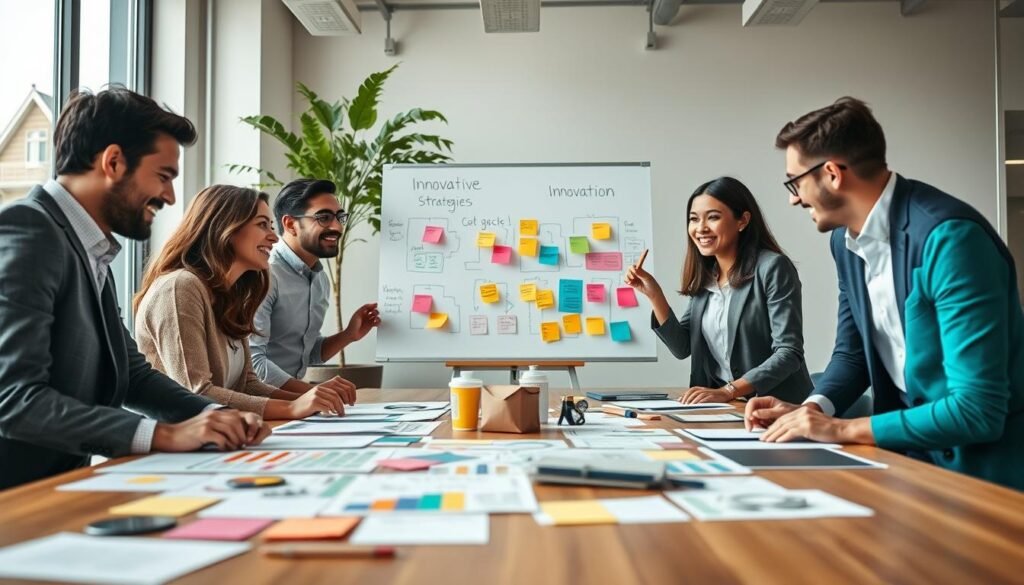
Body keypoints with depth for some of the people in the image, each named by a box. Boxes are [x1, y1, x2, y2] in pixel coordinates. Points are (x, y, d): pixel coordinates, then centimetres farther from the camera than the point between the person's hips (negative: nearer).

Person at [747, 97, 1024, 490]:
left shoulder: (949, 236, -24)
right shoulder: (846, 238, 0)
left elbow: (977, 410, -27)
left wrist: (842, 429, -23)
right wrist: (811, 409, -6)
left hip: (981, 464, -6)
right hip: (912, 451, 6)